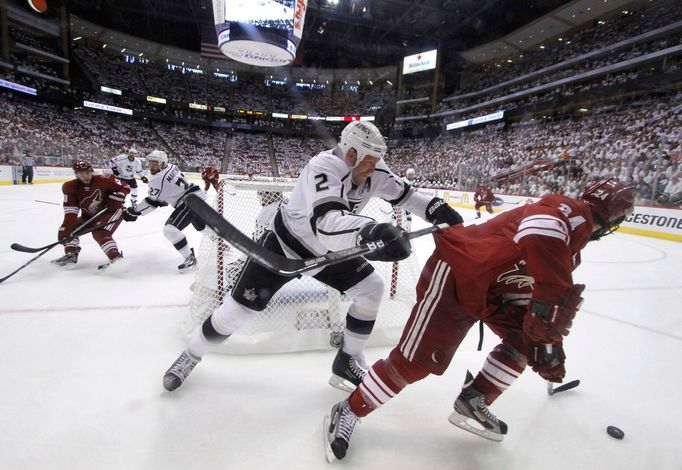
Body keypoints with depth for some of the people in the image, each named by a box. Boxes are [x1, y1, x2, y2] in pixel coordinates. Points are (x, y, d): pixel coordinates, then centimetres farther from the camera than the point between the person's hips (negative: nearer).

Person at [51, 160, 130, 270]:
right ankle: (71, 255, 0)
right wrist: (67, 226, -28)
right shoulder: (72, 187, -12)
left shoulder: (103, 180, -22)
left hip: (111, 211, -6)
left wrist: (114, 201, -24)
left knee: (100, 233, -28)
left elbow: (125, 187, -14)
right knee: (68, 228, 0)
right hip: (89, 216, 7)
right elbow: (70, 209, -17)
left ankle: (115, 257, -33)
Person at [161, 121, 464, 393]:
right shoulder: (322, 168, -35)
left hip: (329, 251, 7)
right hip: (285, 245, -6)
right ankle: (192, 353, 26)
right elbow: (326, 223, -52)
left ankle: (347, 362, 14)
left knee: (371, 289, -3)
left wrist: (437, 208, -12)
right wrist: (369, 231, -68)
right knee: (240, 307, -3)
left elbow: (402, 194, 2)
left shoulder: (371, 169, -12)